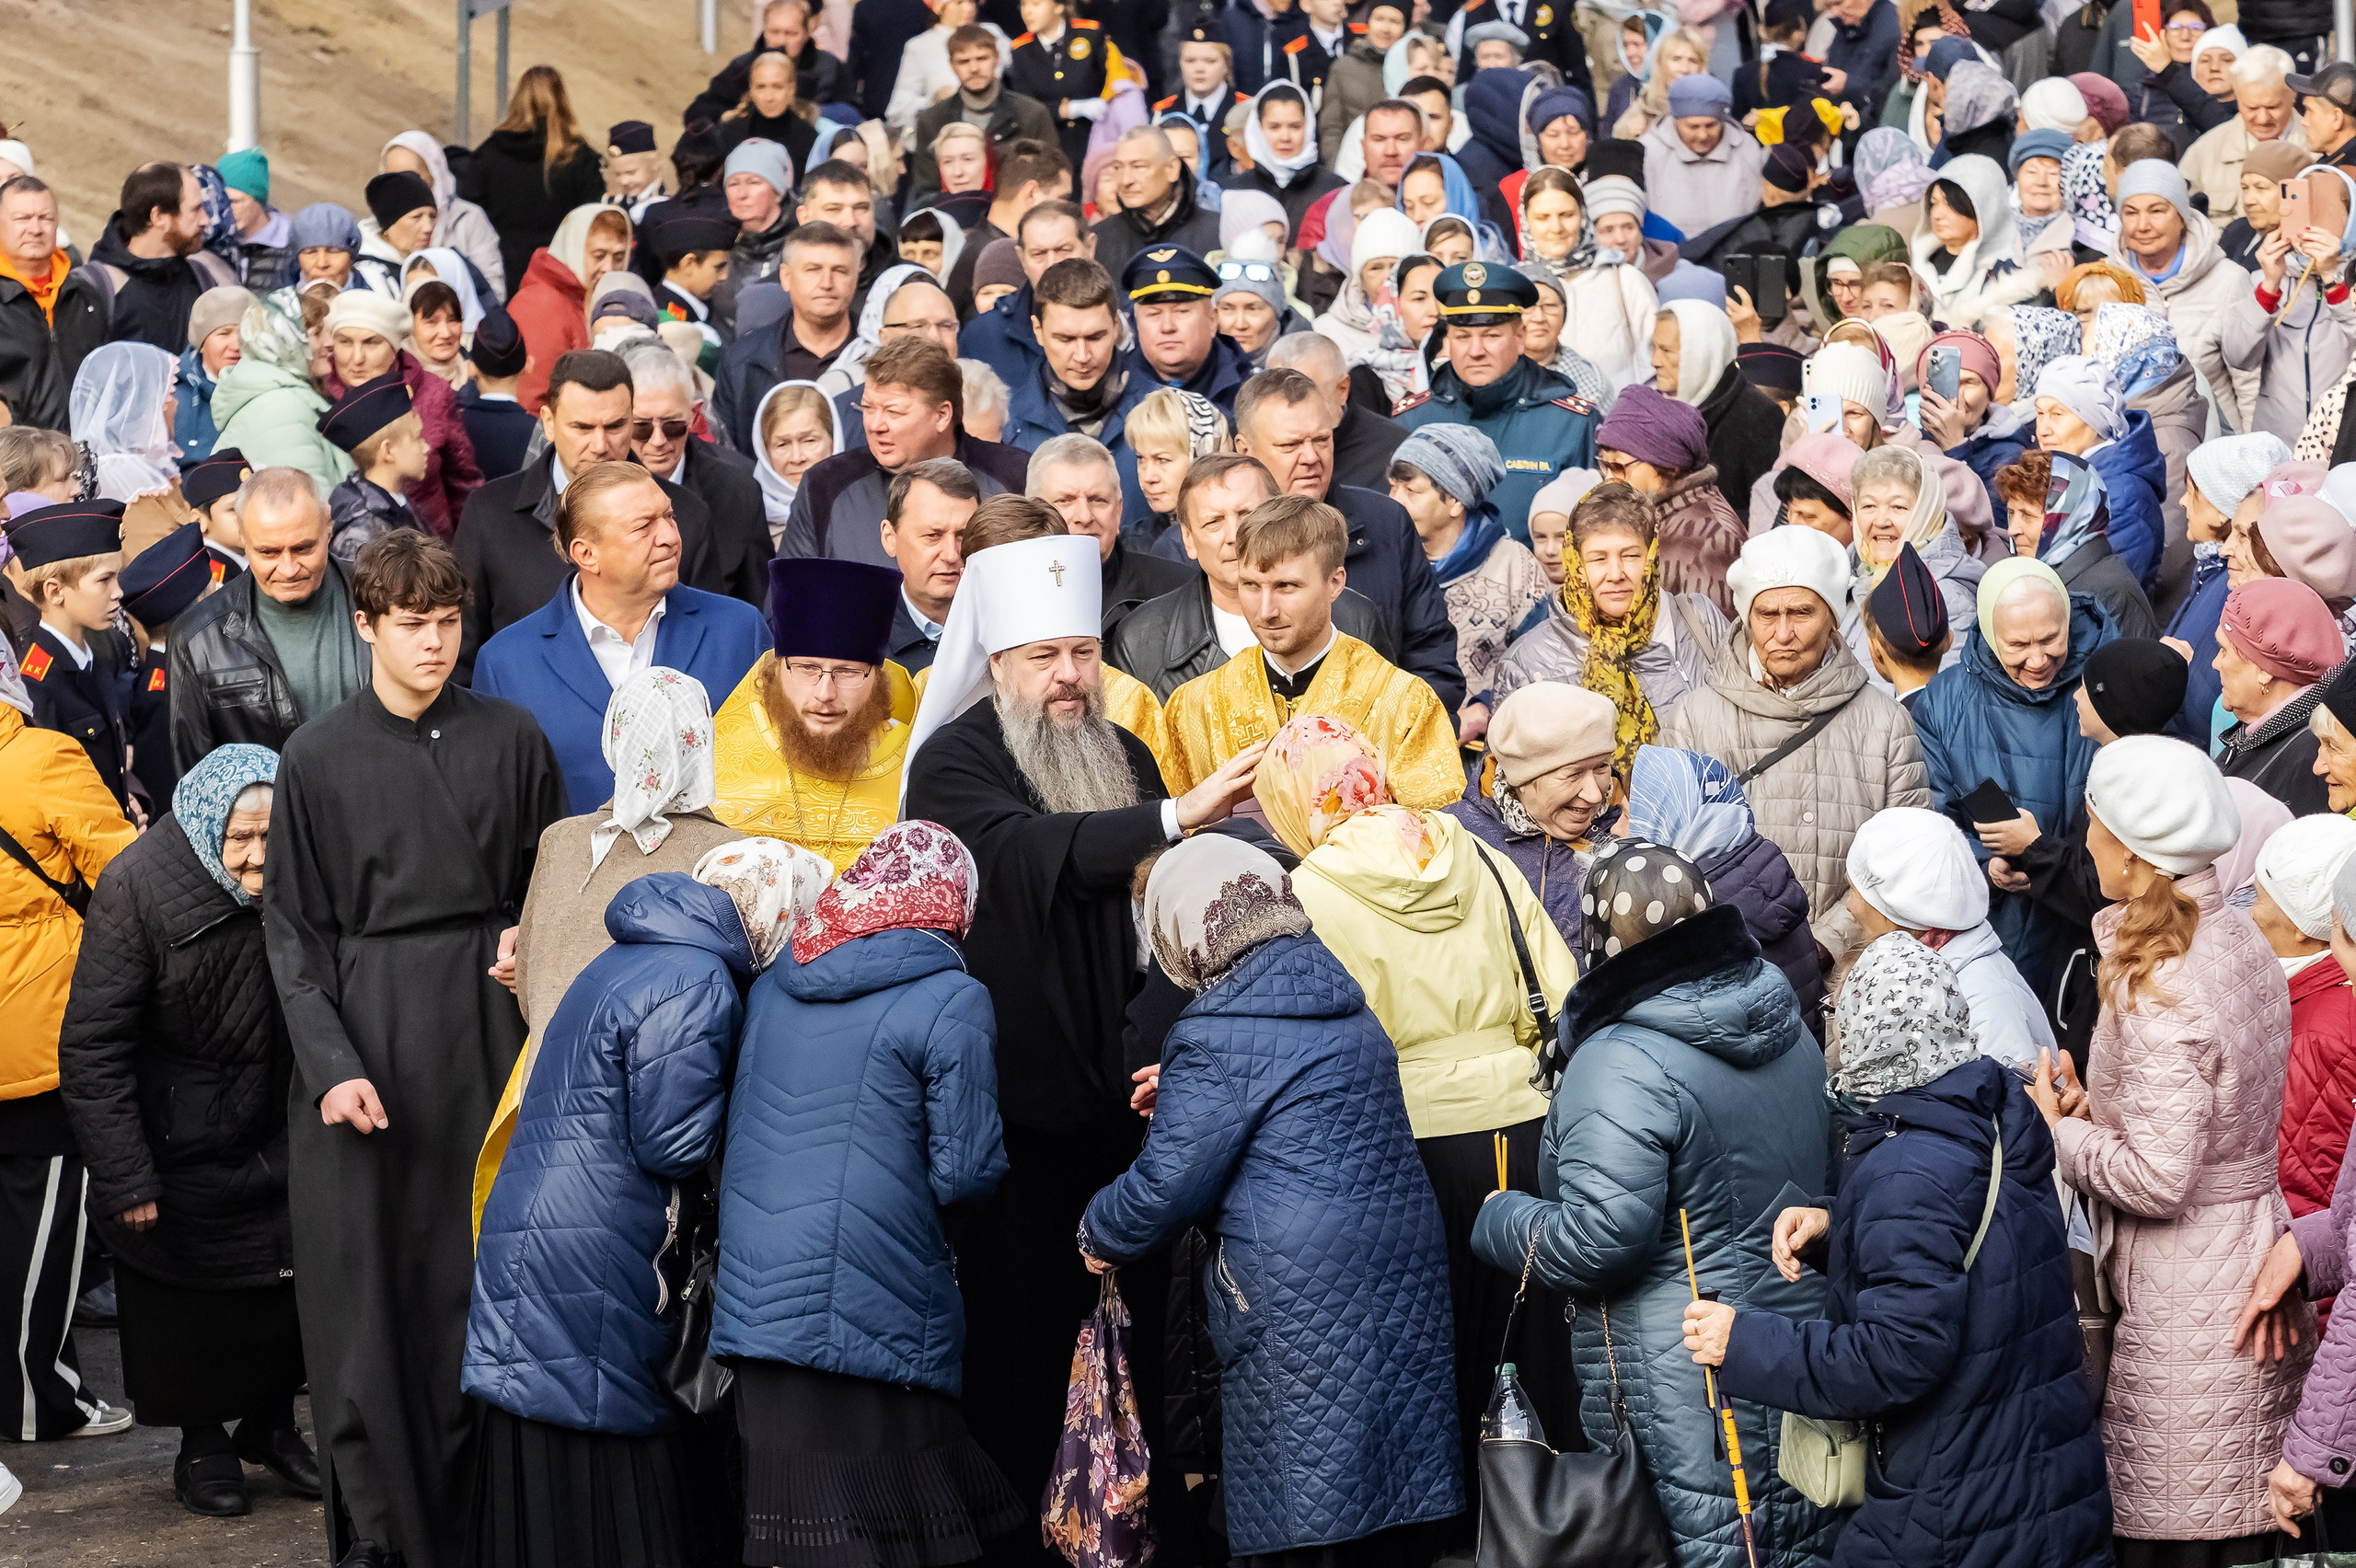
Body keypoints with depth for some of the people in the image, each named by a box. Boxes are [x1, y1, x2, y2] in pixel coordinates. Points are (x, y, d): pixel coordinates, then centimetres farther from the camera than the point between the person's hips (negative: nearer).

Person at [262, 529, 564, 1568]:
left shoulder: (509, 740, 4)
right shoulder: (318, 758, 1)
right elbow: (292, 930, 1)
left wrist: (527, 942, -7)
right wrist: (330, 1064, -10)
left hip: (484, 1025, 1)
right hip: (364, 1034, -1)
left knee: (479, 1278, 1)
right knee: (369, 1283, 0)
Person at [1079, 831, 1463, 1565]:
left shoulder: (1219, 1041, -12)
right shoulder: (1349, 1005, 14)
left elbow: (1166, 1185, -11)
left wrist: (1099, 1235, 8)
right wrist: (1186, 1100, 29)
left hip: (1300, 1303, -8)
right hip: (1403, 1269, 8)